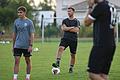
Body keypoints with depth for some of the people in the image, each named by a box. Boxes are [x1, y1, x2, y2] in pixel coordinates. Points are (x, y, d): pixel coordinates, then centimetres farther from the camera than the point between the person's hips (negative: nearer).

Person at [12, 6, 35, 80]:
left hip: (27, 46, -2)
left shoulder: (29, 22, -5)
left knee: (28, 61, 8)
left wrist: (31, 45, -13)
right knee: (16, 61, -6)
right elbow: (14, 34, 12)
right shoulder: (16, 21, 5)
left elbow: (32, 34, -6)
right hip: (17, 45, 2)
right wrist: (13, 45, 12)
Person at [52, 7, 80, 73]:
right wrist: (72, 28, -8)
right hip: (65, 38, 1)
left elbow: (76, 30, -11)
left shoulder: (76, 21, 4)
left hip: (73, 40, -1)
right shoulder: (65, 20, 11)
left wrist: (67, 28, -7)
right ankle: (57, 63, -37)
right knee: (60, 48, -26)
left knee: (73, 55, 5)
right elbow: (63, 28, -4)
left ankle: (71, 68, 19)